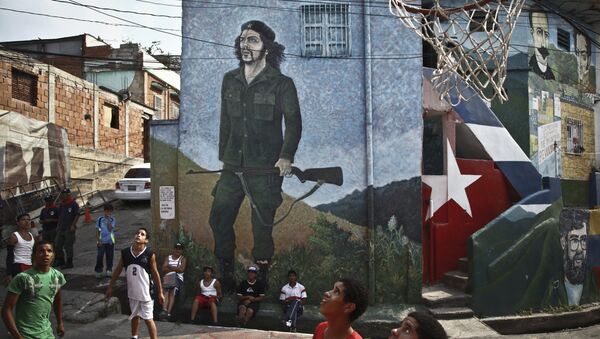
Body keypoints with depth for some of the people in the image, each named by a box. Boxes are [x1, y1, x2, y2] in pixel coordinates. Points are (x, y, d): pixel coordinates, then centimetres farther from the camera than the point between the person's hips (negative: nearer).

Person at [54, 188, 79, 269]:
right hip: (61, 228, 8)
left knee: (68, 246, -2)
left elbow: (77, 215, -12)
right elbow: (59, 216, 20)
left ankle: (69, 263, 6)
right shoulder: (61, 205, 14)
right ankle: (60, 261, 23)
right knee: (57, 245, 9)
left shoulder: (73, 204, -8)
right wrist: (58, 225, 14)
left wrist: (73, 225, -18)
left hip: (69, 229, -7)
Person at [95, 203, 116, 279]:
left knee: (110, 256, 8)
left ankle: (109, 270, 20)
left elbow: (110, 229, -15)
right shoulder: (100, 219, 0)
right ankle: (98, 271, 6)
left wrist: (108, 219, -16)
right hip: (101, 241, -1)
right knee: (99, 256, -4)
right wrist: (98, 240, -3)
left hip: (110, 241, 1)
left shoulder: (113, 220, 0)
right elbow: (97, 231, 3)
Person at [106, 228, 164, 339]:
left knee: (148, 319, -2)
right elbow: (118, 270, 7)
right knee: (134, 316, 21)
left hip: (145, 292, -4)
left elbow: (155, 274, -5)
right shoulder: (125, 252, -4)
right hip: (132, 292, 4)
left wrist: (160, 292, -3)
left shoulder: (150, 254, -12)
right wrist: (110, 287, 10)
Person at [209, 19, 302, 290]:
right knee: (219, 219, 6)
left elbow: (293, 123, -11)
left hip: (266, 168, -5)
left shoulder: (282, 84, -6)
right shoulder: (230, 80, 9)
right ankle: (225, 275, 22)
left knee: (262, 227, 2)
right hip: (233, 166, 5)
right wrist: (223, 155, 17)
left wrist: (287, 156, -24)